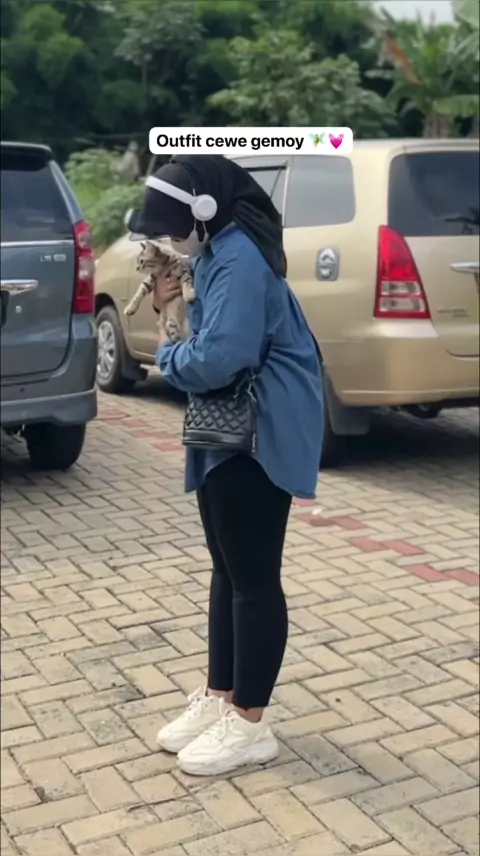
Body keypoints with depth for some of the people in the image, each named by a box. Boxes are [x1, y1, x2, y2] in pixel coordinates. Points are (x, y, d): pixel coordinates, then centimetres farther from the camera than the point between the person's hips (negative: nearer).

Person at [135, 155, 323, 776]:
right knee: (227, 570, 16)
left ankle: (249, 725, 11)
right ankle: (218, 698, 29)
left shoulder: (240, 259, -21)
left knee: (254, 578, -1)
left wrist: (166, 353, -10)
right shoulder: (219, 252, 12)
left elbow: (217, 358, -29)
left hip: (260, 436, -11)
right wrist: (171, 306, 3)